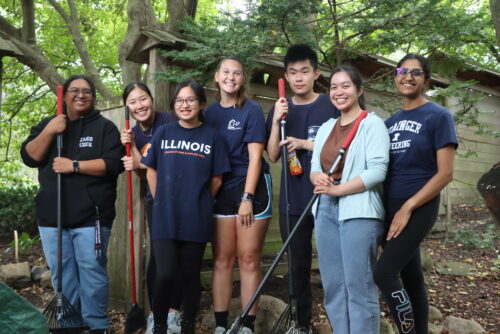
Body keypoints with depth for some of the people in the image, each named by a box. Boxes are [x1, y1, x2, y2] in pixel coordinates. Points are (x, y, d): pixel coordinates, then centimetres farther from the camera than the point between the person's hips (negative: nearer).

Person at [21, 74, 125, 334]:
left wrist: (75, 165, -15)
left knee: (91, 273, -2)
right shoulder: (47, 124, 14)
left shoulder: (104, 127, 3)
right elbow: (29, 157, 3)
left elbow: (114, 164, -9)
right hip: (51, 216, 4)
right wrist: (49, 132, -12)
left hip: (90, 216, -3)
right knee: (62, 275, 9)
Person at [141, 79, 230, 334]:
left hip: (196, 219, 0)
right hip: (165, 217, 0)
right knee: (165, 274, -7)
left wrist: (199, 203, 8)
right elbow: (151, 171, 10)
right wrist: (161, 201, 5)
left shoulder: (211, 136, 1)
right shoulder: (163, 133, 5)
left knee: (191, 274, 9)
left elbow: (216, 180, 5)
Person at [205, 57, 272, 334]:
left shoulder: (252, 110, -4)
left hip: (251, 188, -4)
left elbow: (255, 156, -10)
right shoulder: (209, 113, 9)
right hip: (221, 191, 4)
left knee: (248, 259, -1)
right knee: (222, 259, 5)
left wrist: (247, 198, -15)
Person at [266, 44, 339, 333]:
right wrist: (277, 121, -10)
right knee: (298, 265, 11)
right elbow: (273, 156, 3)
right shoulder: (281, 109, 8)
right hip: (292, 200, 3)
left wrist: (306, 144, -15)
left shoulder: (331, 106, -2)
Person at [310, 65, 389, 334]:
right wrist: (318, 179, -9)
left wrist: (338, 189, -17)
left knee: (359, 288, -4)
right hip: (326, 211, 6)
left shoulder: (372, 124, -2)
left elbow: (377, 170, -13)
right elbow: (314, 168, 15)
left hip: (359, 212, -6)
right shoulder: (326, 128, 17)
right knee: (333, 286, 8)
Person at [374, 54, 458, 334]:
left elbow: (445, 173, -12)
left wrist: (407, 208, -16)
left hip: (419, 207, -6)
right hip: (391, 206, 6)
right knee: (411, 277, 13)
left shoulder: (438, 116, -6)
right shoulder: (391, 122, 11)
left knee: (383, 274, -12)